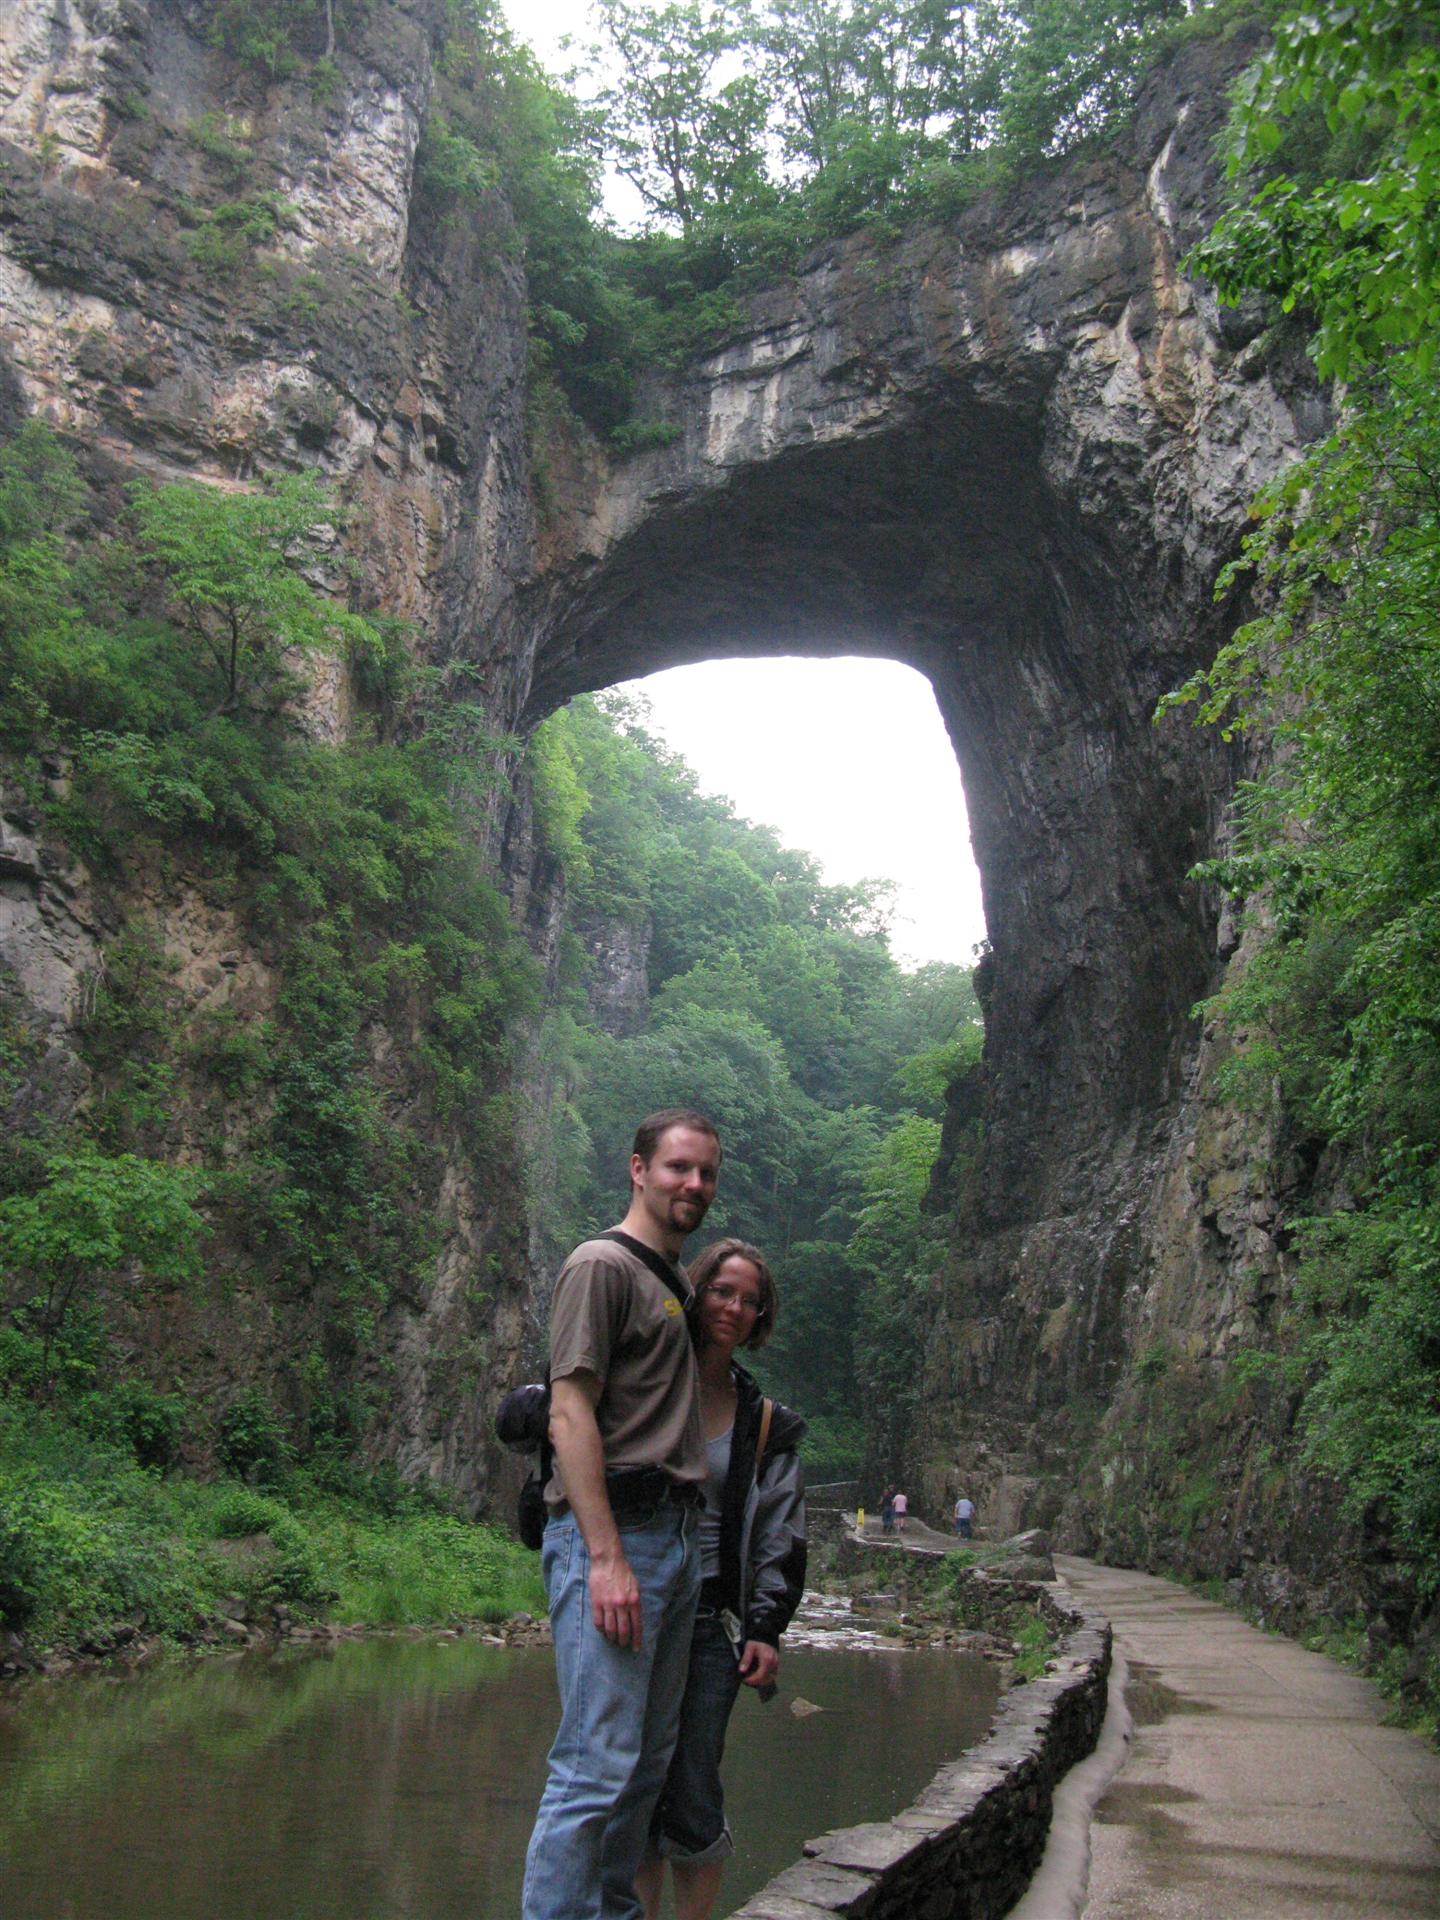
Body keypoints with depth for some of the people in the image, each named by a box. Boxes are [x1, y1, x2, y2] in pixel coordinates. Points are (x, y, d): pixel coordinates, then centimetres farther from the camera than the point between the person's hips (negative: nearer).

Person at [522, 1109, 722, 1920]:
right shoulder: (602, 1265, -7)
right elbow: (570, 1415, -14)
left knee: (650, 1762, 13)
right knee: (599, 1765, -10)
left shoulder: (679, 1282, 20)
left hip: (678, 1536, 9)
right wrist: (606, 1556, -20)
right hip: (613, 1529, -9)